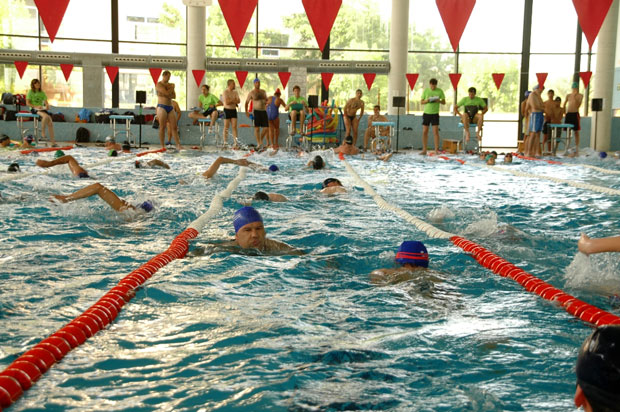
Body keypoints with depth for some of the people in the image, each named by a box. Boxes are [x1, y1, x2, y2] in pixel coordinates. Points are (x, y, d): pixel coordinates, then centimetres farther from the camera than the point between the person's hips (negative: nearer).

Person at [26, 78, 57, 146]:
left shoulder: (42, 92, 16)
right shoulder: (30, 92, 3)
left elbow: (46, 102, 12)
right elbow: (27, 103, -4)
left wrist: (47, 106, -12)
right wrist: (36, 106, -17)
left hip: (42, 109, 5)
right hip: (34, 109, -4)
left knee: (50, 123, -18)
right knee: (45, 116, -37)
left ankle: (52, 141, -18)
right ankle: (42, 132, -21)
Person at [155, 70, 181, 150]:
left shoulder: (170, 84, 17)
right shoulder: (159, 84, -3)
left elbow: (174, 96, 6)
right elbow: (167, 93, -16)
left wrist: (167, 94, -11)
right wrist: (172, 87, 1)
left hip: (170, 107, 6)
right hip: (162, 107, -6)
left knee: (174, 127, 0)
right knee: (162, 127, -6)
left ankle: (178, 145, 0)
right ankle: (162, 146, -2)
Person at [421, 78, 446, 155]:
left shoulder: (440, 91, 0)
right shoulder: (426, 90, 3)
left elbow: (444, 102, 4)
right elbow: (422, 102, 6)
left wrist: (439, 101, -17)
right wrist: (427, 101, -16)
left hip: (435, 113, -1)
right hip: (426, 113, 2)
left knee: (435, 131, -6)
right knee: (424, 132, 1)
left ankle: (436, 150, -3)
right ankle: (424, 150, 8)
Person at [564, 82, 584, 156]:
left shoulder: (580, 95, 3)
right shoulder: (568, 96, 13)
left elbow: (578, 105, -6)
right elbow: (564, 105, 20)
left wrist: (575, 97, -10)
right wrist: (565, 112, 11)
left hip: (575, 114, -3)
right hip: (568, 114, 3)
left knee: (576, 132, -1)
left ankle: (576, 149, 2)